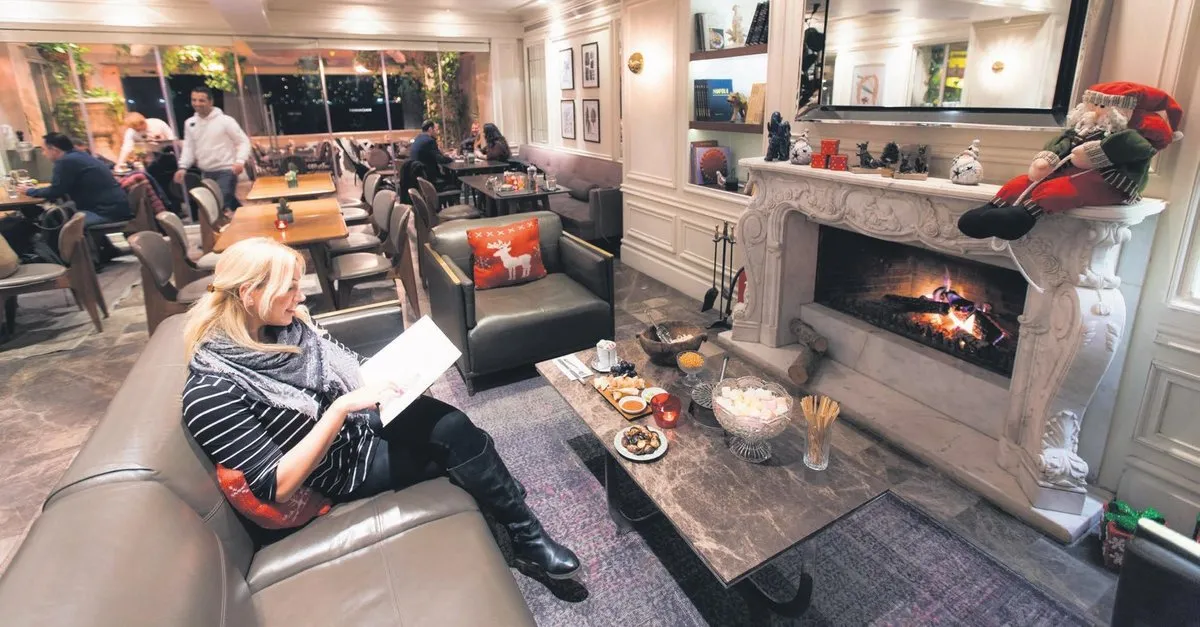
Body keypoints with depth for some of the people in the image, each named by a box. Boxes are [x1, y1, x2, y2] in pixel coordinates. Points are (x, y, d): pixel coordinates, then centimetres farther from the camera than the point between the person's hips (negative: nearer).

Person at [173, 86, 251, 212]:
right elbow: (189, 147, 14)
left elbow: (243, 141, -6)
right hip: (206, 173, 6)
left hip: (226, 171, -6)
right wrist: (183, 167, 1)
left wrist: (240, 161, -21)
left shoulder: (225, 120, -6)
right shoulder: (189, 123, 10)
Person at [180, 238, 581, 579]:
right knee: (456, 444, -21)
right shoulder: (211, 394, -23)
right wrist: (340, 409, -31)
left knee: (454, 425, -18)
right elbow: (277, 486, -25)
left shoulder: (284, 327, -2)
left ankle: (523, 533, 0)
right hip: (343, 468, -6)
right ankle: (527, 537, -1)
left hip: (362, 417, 6)